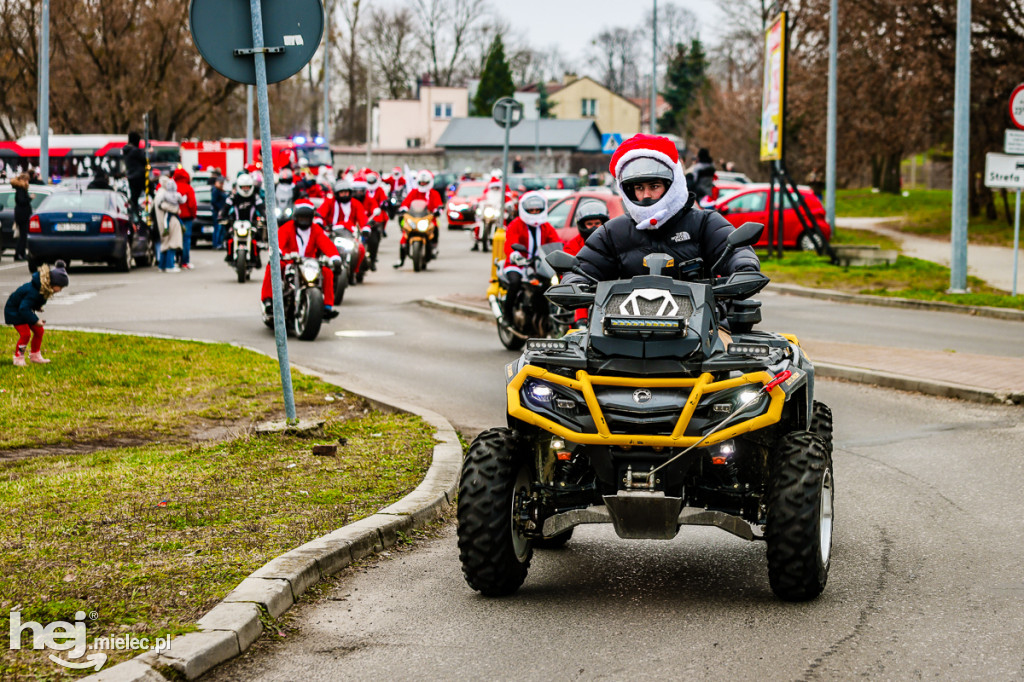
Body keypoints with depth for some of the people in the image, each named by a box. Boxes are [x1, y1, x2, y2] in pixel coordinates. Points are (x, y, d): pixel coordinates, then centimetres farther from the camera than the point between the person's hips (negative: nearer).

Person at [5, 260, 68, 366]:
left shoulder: (43, 287, -7)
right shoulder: (34, 292, -37)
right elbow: (24, 308, -35)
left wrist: (37, 307, -1)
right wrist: (36, 320, -33)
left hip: (25, 310, 9)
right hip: (14, 310, -9)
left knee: (39, 331, 7)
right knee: (25, 334, -16)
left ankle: (35, 356, 20)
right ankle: (18, 359, -2)